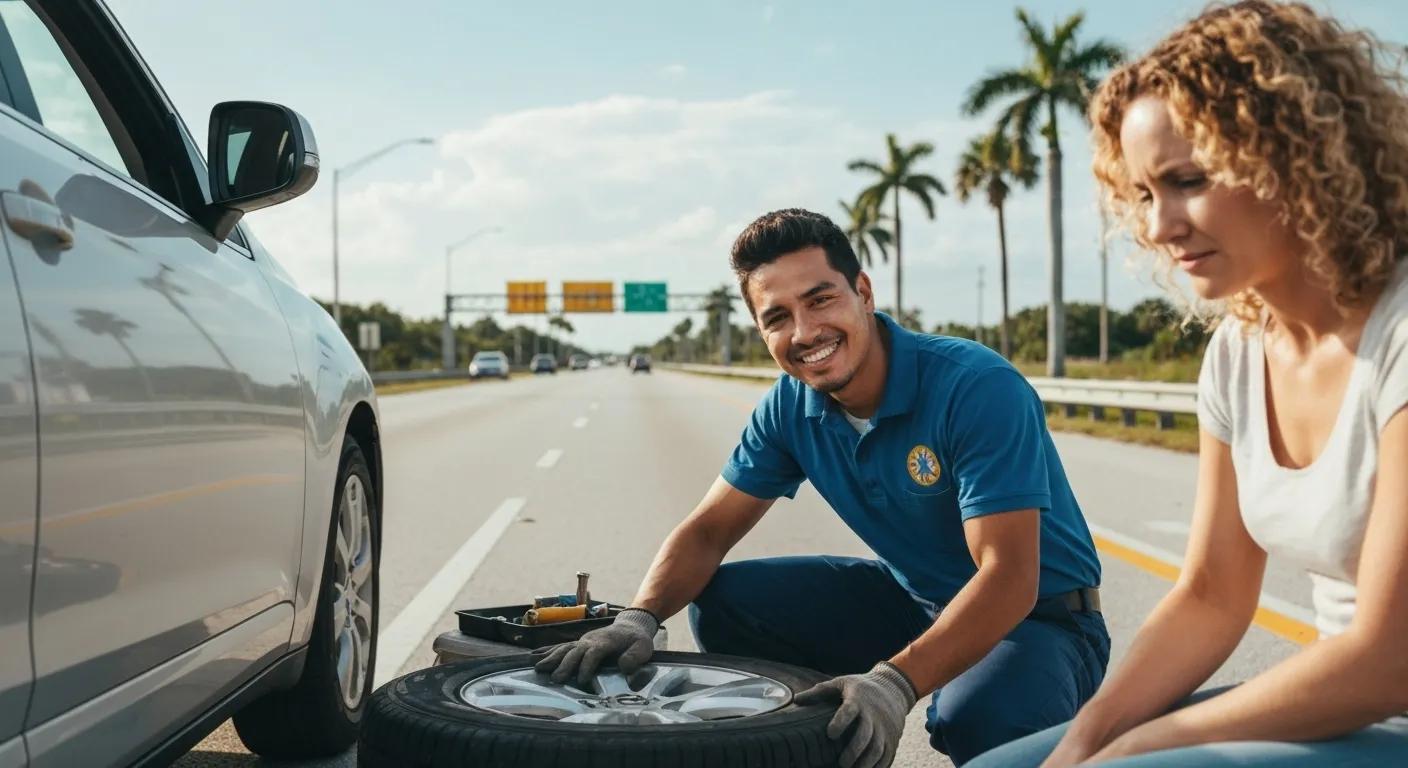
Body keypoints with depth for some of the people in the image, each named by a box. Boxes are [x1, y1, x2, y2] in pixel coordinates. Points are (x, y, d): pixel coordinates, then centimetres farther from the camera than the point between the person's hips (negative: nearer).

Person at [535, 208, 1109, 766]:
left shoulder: (979, 388, -27)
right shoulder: (792, 405, -7)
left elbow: (1007, 577, -34)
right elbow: (708, 531, -3)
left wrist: (894, 682, -47)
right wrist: (640, 618, -23)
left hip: (1038, 614, -5)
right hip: (913, 598, 6)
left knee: (975, 718, -38)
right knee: (723, 602, -9)